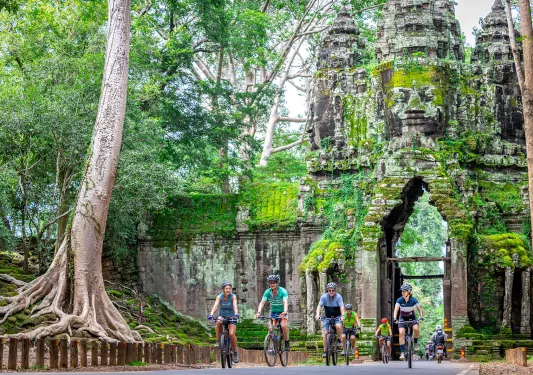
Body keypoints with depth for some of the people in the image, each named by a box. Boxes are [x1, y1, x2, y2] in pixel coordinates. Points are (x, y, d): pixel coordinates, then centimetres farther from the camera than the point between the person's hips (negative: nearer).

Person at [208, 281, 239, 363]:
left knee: (231, 334, -22)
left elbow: (235, 306, -27)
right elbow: (215, 306, -22)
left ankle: (235, 352, -4)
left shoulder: (233, 296, -12)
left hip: (231, 317, -1)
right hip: (222, 316, 1)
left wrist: (236, 314, -47)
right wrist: (211, 314, -40)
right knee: (218, 322, -36)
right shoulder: (220, 297, -9)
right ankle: (218, 341, -20)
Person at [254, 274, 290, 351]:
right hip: (273, 312, 3)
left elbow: (286, 302, -34)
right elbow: (262, 302, -20)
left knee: (284, 326, -25)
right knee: (270, 328, -16)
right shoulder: (267, 292, -12)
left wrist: (285, 311, -53)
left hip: (282, 312, -3)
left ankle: (287, 342, -7)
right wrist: (258, 312, -38)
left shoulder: (283, 291, -21)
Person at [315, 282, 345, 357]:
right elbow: (319, 306, -18)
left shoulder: (338, 297, -16)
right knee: (325, 333, -10)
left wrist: (342, 315, -42)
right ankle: (325, 351, 1)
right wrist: (317, 314, -36)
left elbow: (341, 307, -25)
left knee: (338, 326, -31)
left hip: (337, 316, -2)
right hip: (327, 317, 2)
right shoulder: (324, 297, -12)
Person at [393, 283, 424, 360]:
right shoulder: (399, 300, -19)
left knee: (416, 328, -30)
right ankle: (402, 352, -15)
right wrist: (395, 318, -40)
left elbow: (419, 309, -17)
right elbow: (396, 310, -25)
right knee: (401, 333, -20)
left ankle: (416, 342, -1)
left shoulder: (413, 300, -20)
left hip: (412, 317, -1)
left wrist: (421, 317, -33)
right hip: (402, 318, 1)